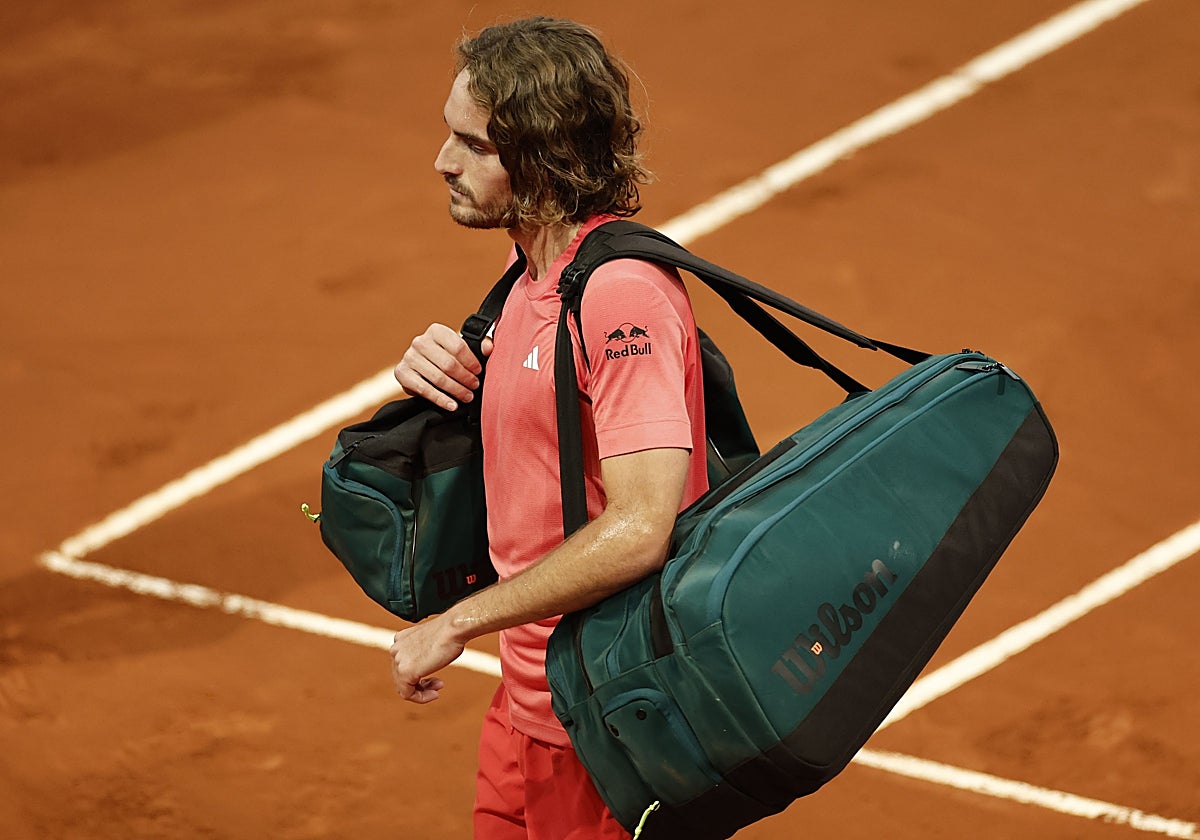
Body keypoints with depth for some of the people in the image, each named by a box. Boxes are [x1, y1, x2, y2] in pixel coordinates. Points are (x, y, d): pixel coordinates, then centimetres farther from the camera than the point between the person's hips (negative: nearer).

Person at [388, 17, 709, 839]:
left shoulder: (622, 294, -24)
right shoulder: (534, 271, 7)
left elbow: (639, 530, -30)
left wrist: (456, 624, -21)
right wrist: (443, 375, 0)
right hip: (528, 700, 9)